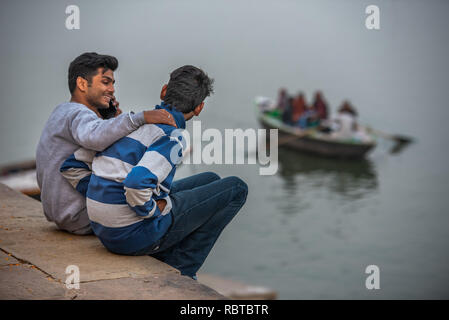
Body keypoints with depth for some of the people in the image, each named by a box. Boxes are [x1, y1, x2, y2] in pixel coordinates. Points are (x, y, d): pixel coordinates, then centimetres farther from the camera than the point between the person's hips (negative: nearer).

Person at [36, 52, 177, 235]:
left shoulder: (64, 111, 13)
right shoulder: (78, 114, -19)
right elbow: (93, 138, -44)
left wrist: (112, 120, 0)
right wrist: (141, 117, -44)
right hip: (83, 218, -10)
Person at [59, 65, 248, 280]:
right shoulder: (171, 136, -15)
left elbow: (72, 167, 11)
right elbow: (137, 184, -32)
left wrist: (108, 202, 10)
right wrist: (155, 209, -12)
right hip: (135, 234, -8)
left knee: (210, 181, 22)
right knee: (235, 189, 2)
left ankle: (163, 265, 19)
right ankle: (177, 271, 5)